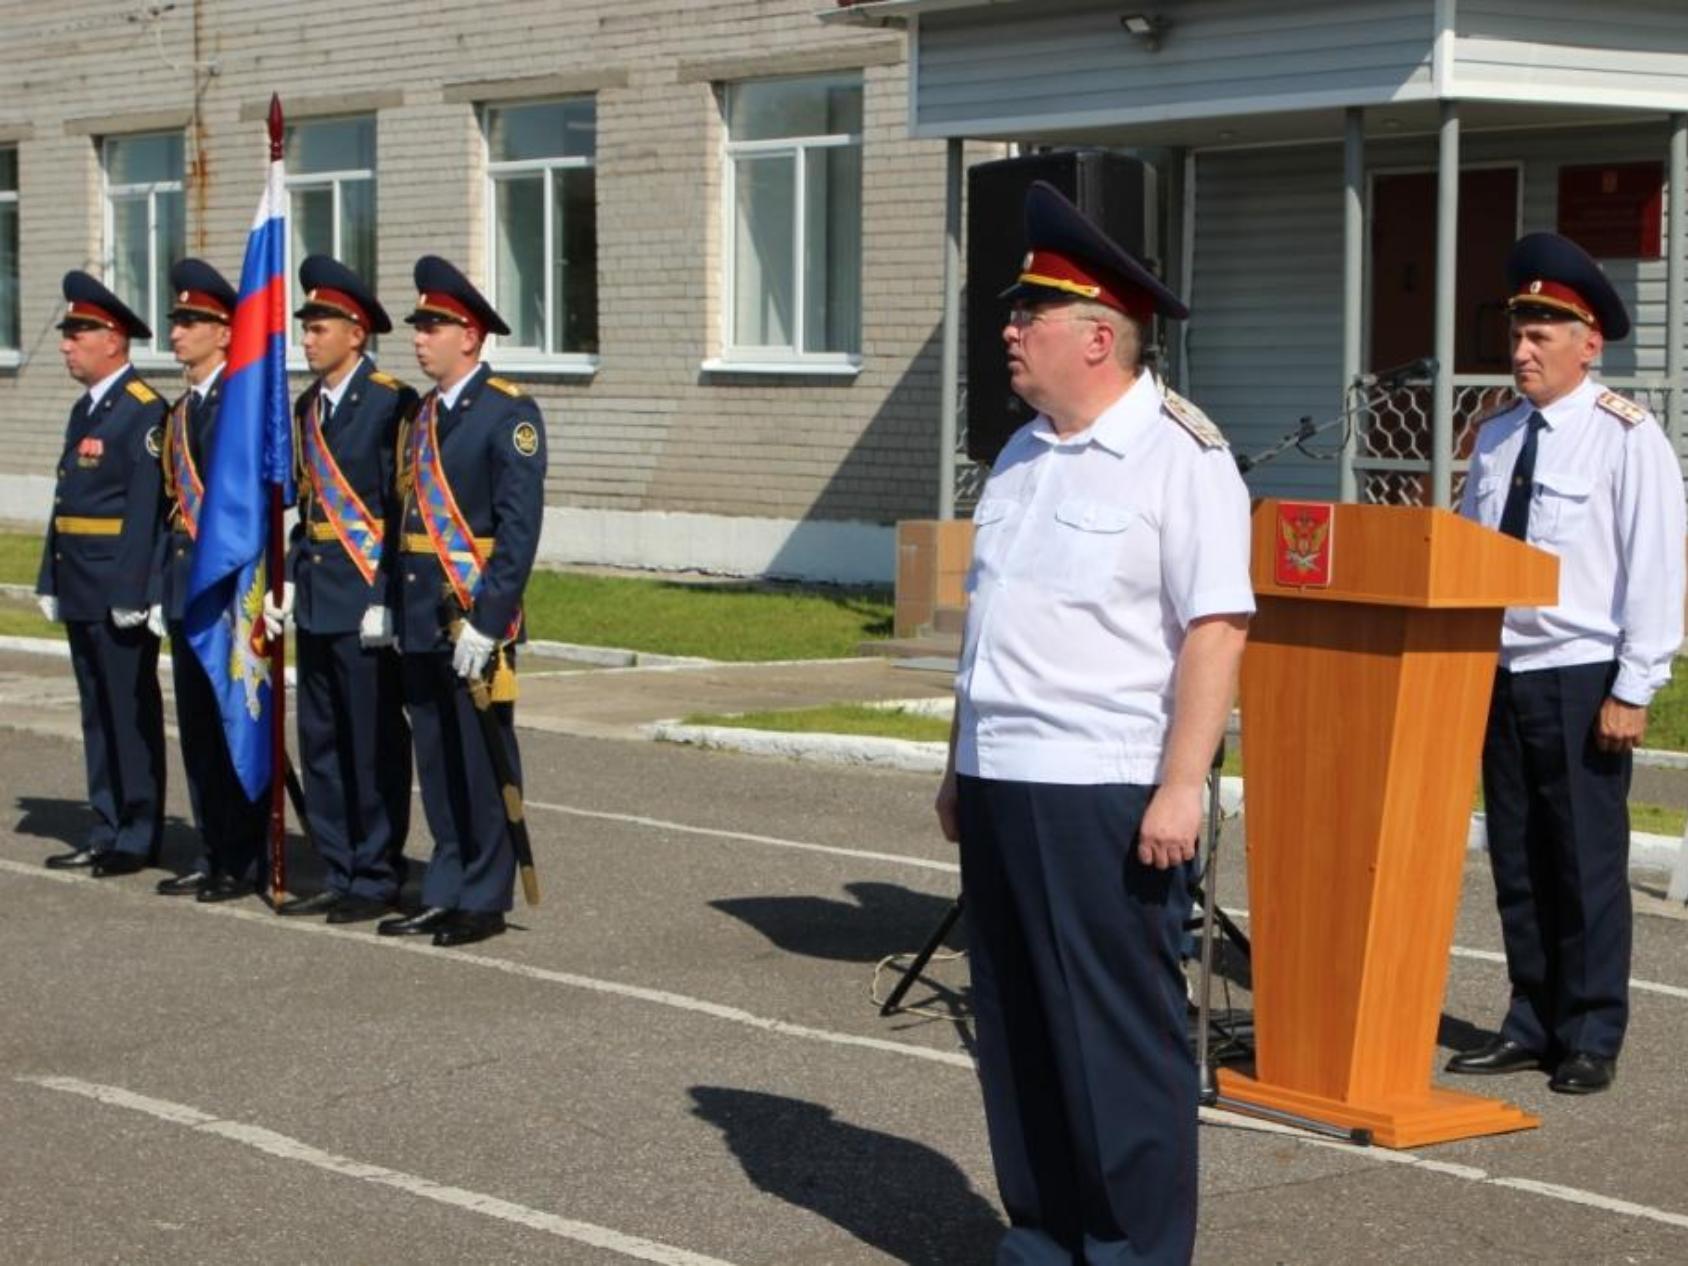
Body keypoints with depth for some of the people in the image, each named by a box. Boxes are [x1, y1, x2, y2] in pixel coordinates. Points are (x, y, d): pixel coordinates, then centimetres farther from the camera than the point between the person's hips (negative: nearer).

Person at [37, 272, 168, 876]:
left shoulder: (144, 411, -12)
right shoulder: (85, 409, 16)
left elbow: (147, 507, -18)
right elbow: (66, 502, 17)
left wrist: (131, 592, -21)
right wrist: (51, 580, 14)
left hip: (120, 592, -9)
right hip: (81, 592, 9)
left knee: (131, 711, -2)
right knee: (98, 711, 13)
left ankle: (140, 836, 5)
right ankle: (108, 830, 20)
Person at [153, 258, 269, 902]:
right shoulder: (179, 412, 16)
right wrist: (166, 581, 16)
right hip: (187, 588, 9)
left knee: (237, 726, -2)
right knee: (197, 728, 12)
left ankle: (243, 862, 5)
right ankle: (212, 856, 19)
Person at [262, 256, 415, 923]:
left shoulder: (391, 404, -10)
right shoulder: (307, 407, 14)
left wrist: (386, 598, -17)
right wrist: (288, 580, 11)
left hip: (366, 599, -8)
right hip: (317, 599, 8)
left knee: (375, 744, -1)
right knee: (322, 742, 11)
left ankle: (377, 879, 7)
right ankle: (340, 874, 19)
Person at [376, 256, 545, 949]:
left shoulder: (509, 414, -9)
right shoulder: (422, 416, 15)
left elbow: (519, 528, -15)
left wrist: (487, 621, -20)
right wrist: (388, 603, 11)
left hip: (475, 614, -7)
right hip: (420, 619, 7)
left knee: (483, 761, 0)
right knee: (436, 761, 12)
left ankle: (485, 898, 8)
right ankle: (445, 892, 20)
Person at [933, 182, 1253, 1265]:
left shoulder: (1180, 456, -10)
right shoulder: (1024, 455, 15)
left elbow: (1216, 631, -15)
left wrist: (1182, 787, -20)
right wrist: (962, 767, 21)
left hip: (1109, 796, -8)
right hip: (1001, 788, 8)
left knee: (1120, 1038, -1)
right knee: (1016, 1031, 13)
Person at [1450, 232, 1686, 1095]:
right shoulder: (1497, 438, 12)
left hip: (1581, 679, -6)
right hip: (1500, 672, 6)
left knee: (1586, 862, -1)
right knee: (1515, 860, 11)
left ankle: (1590, 1038, 9)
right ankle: (1529, 1024, 21)